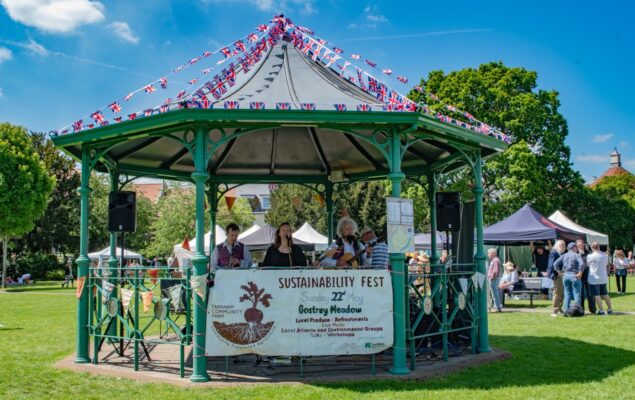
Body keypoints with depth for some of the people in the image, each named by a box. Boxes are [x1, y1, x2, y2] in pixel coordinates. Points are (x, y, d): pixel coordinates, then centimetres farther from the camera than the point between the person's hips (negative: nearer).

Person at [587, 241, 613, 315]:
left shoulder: (591, 256, -16)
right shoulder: (605, 256, 4)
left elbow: (586, 264, -2)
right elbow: (606, 265, 14)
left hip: (594, 279, -6)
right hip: (604, 278, 6)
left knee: (597, 295, 0)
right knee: (605, 294, 16)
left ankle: (601, 310, -1)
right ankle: (610, 309, 21)